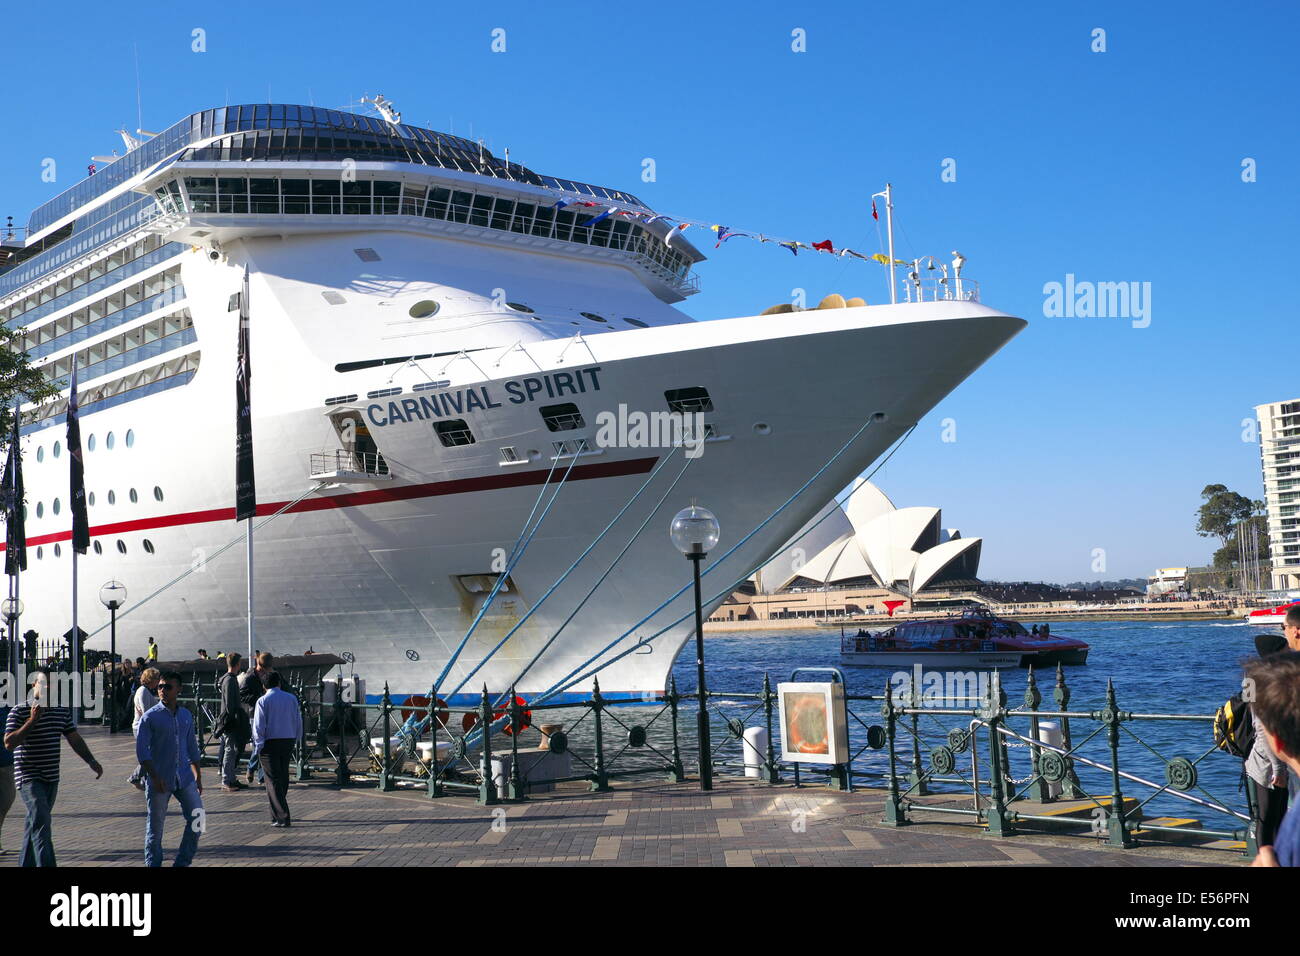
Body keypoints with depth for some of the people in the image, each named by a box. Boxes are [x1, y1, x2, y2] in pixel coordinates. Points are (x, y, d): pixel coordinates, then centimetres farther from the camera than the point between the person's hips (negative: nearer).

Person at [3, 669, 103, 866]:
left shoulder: (62, 711, 10)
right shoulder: (19, 712, -8)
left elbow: (74, 739, 16)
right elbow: (9, 743, -18)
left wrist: (91, 761, 6)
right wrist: (32, 720, -22)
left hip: (52, 779, 6)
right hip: (28, 778, -6)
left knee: (35, 822, 15)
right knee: (41, 822, -18)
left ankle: (26, 863, 25)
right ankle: (46, 864, -23)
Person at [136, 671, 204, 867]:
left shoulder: (186, 716, 11)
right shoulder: (150, 716, -4)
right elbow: (142, 750, -9)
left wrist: (198, 776, 15)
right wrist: (154, 777, -17)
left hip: (184, 777, 4)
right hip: (159, 780, -4)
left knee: (197, 818, -1)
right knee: (155, 825, 3)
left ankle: (183, 861, 12)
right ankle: (153, 863, 17)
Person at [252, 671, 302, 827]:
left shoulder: (263, 701, -8)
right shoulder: (292, 698, 5)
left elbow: (258, 726, -10)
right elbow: (298, 721, 10)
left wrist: (258, 746, -3)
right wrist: (296, 740, 20)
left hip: (270, 742, -5)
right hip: (288, 741, 5)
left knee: (273, 781, -3)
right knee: (283, 778, 17)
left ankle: (282, 817, -10)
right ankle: (277, 813, 28)